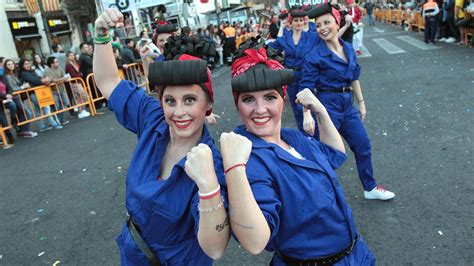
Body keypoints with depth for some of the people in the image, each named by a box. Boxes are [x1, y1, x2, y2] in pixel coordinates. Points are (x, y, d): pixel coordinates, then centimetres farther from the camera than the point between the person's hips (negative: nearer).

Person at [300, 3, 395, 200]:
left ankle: (370, 188, 33)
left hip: (347, 106, 7)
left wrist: (361, 103, 17)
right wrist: (307, 115, -26)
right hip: (326, 106, -6)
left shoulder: (349, 49, 5)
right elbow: (306, 87, -16)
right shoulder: (315, 56, -14)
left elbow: (354, 78, 15)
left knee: (363, 145, 14)